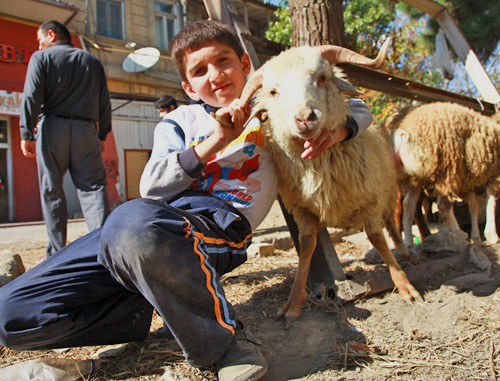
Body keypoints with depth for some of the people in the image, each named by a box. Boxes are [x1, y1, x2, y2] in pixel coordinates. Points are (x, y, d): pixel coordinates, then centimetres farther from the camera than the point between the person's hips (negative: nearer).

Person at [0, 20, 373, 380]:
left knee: (135, 219, -43)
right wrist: (213, 143, -9)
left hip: (221, 223, -4)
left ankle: (225, 337, -22)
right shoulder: (179, 121, 21)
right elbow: (152, 187, 4)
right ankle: (149, 303, 6)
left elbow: (359, 110, 20)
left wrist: (336, 130, -5)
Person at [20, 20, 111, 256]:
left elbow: (32, 97, -5)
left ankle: (57, 252, 4)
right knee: (93, 186, -2)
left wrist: (26, 133, -6)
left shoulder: (41, 58, 7)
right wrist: (102, 134, 15)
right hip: (86, 129, 2)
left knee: (52, 191, 3)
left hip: (52, 127, -2)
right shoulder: (92, 61, 18)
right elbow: (104, 103, 13)